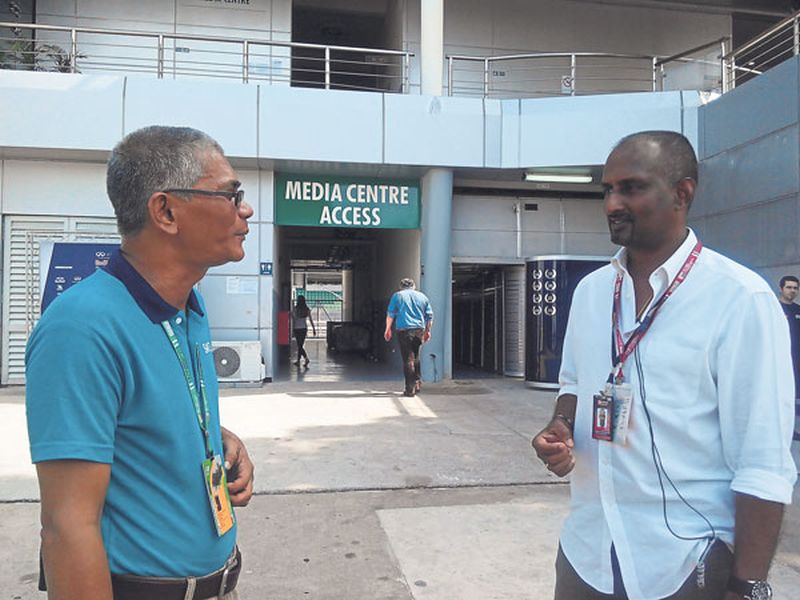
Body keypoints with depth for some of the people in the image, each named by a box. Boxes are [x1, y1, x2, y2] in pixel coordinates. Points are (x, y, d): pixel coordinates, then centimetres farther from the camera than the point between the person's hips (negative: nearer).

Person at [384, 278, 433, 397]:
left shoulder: (397, 295, 6)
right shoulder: (422, 296, 14)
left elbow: (390, 314, 3)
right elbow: (429, 316, 13)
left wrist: (388, 329, 11)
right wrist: (427, 331, 20)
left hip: (404, 330, -3)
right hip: (419, 330, 3)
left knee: (408, 359, -3)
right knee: (416, 357, 19)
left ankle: (410, 389, -5)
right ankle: (417, 384, 21)